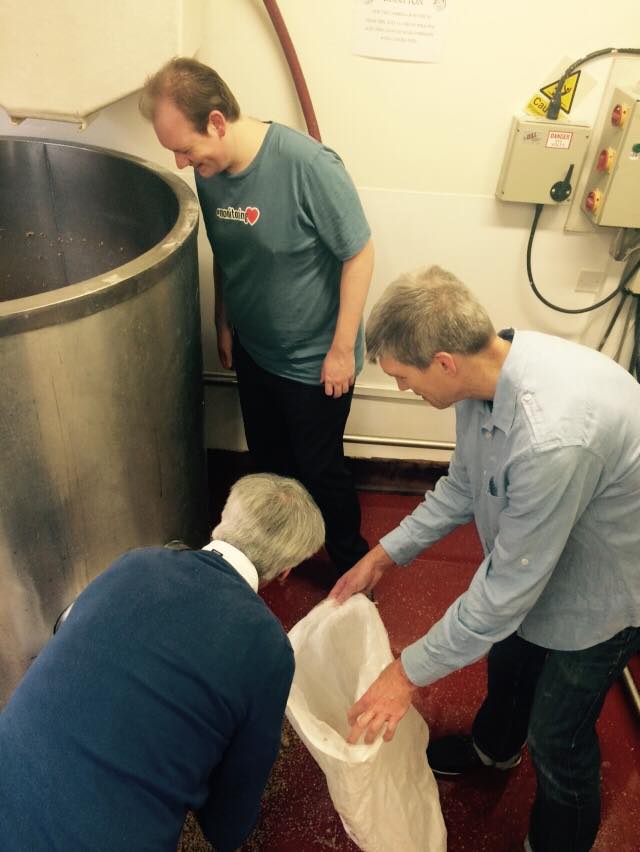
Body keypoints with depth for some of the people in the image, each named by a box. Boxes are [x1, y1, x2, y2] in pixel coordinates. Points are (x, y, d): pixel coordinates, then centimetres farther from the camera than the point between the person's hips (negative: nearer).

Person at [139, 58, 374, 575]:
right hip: (253, 352, 6)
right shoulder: (210, 173, -5)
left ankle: (351, 561, 38)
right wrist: (224, 323, 15)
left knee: (320, 468, 10)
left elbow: (359, 253, -19)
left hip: (314, 361, -6)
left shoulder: (308, 165, -25)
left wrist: (342, 349, -17)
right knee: (269, 461, 22)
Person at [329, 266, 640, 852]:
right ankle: (494, 748, 61)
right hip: (531, 563, 8)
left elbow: (508, 587, -32)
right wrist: (385, 554, -1)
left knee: (557, 738, 13)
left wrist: (409, 673, -21)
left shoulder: (552, 439, -44)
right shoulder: (489, 367, -16)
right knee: (509, 659, 29)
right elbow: (464, 486, -1)